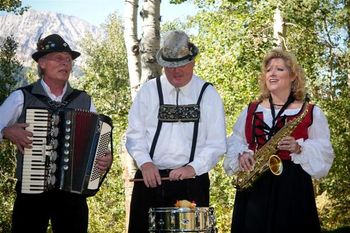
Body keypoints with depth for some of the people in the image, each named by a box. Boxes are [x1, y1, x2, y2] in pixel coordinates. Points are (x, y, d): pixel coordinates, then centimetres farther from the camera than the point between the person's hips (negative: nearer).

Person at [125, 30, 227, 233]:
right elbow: (135, 134, 6)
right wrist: (145, 163, -11)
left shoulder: (208, 94, 5)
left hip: (192, 182, -1)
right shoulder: (149, 91, 8)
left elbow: (217, 144, 1)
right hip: (150, 179, 1)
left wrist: (193, 168, -14)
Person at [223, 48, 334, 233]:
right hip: (253, 186, 3)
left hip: (293, 186, -2)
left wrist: (298, 148, -17)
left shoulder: (311, 113, 4)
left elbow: (323, 153, 0)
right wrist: (242, 155, -8)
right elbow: (234, 143, 13)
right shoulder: (251, 110, 14)